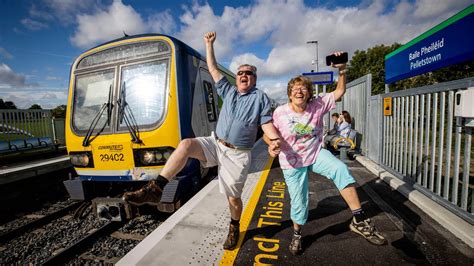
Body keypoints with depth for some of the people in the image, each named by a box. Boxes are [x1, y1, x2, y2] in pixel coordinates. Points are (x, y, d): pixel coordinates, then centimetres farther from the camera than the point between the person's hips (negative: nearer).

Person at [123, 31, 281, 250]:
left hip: (237, 154, -3)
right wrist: (209, 44, 16)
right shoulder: (229, 92, 13)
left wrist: (276, 141, -26)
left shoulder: (261, 98, 2)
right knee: (186, 145, -24)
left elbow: (267, 125, -7)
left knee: (233, 198, 2)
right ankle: (154, 189, -21)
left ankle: (234, 229, 33)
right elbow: (213, 69, 16)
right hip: (215, 144, 4)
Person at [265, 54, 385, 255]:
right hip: (292, 162, -1)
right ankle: (296, 234, 37)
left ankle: (359, 220, -17)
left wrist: (342, 70, -15)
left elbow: (339, 92, -3)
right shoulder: (280, 112, -13)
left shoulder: (318, 105, -8)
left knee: (340, 169, -30)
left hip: (316, 153, 1)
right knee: (298, 201, 7)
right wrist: (271, 145, -25)